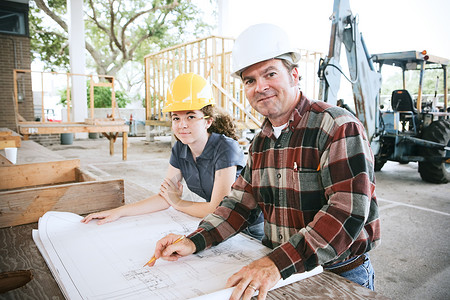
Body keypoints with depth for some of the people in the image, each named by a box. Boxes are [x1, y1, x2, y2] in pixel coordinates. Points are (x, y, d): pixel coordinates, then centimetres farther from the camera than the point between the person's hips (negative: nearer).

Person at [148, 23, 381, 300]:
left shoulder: (338, 126, -18)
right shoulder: (261, 141, 6)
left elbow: (349, 212, -27)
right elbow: (241, 201, 7)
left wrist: (279, 263, -34)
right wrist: (195, 242, -6)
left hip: (341, 276, -5)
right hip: (281, 272, 6)